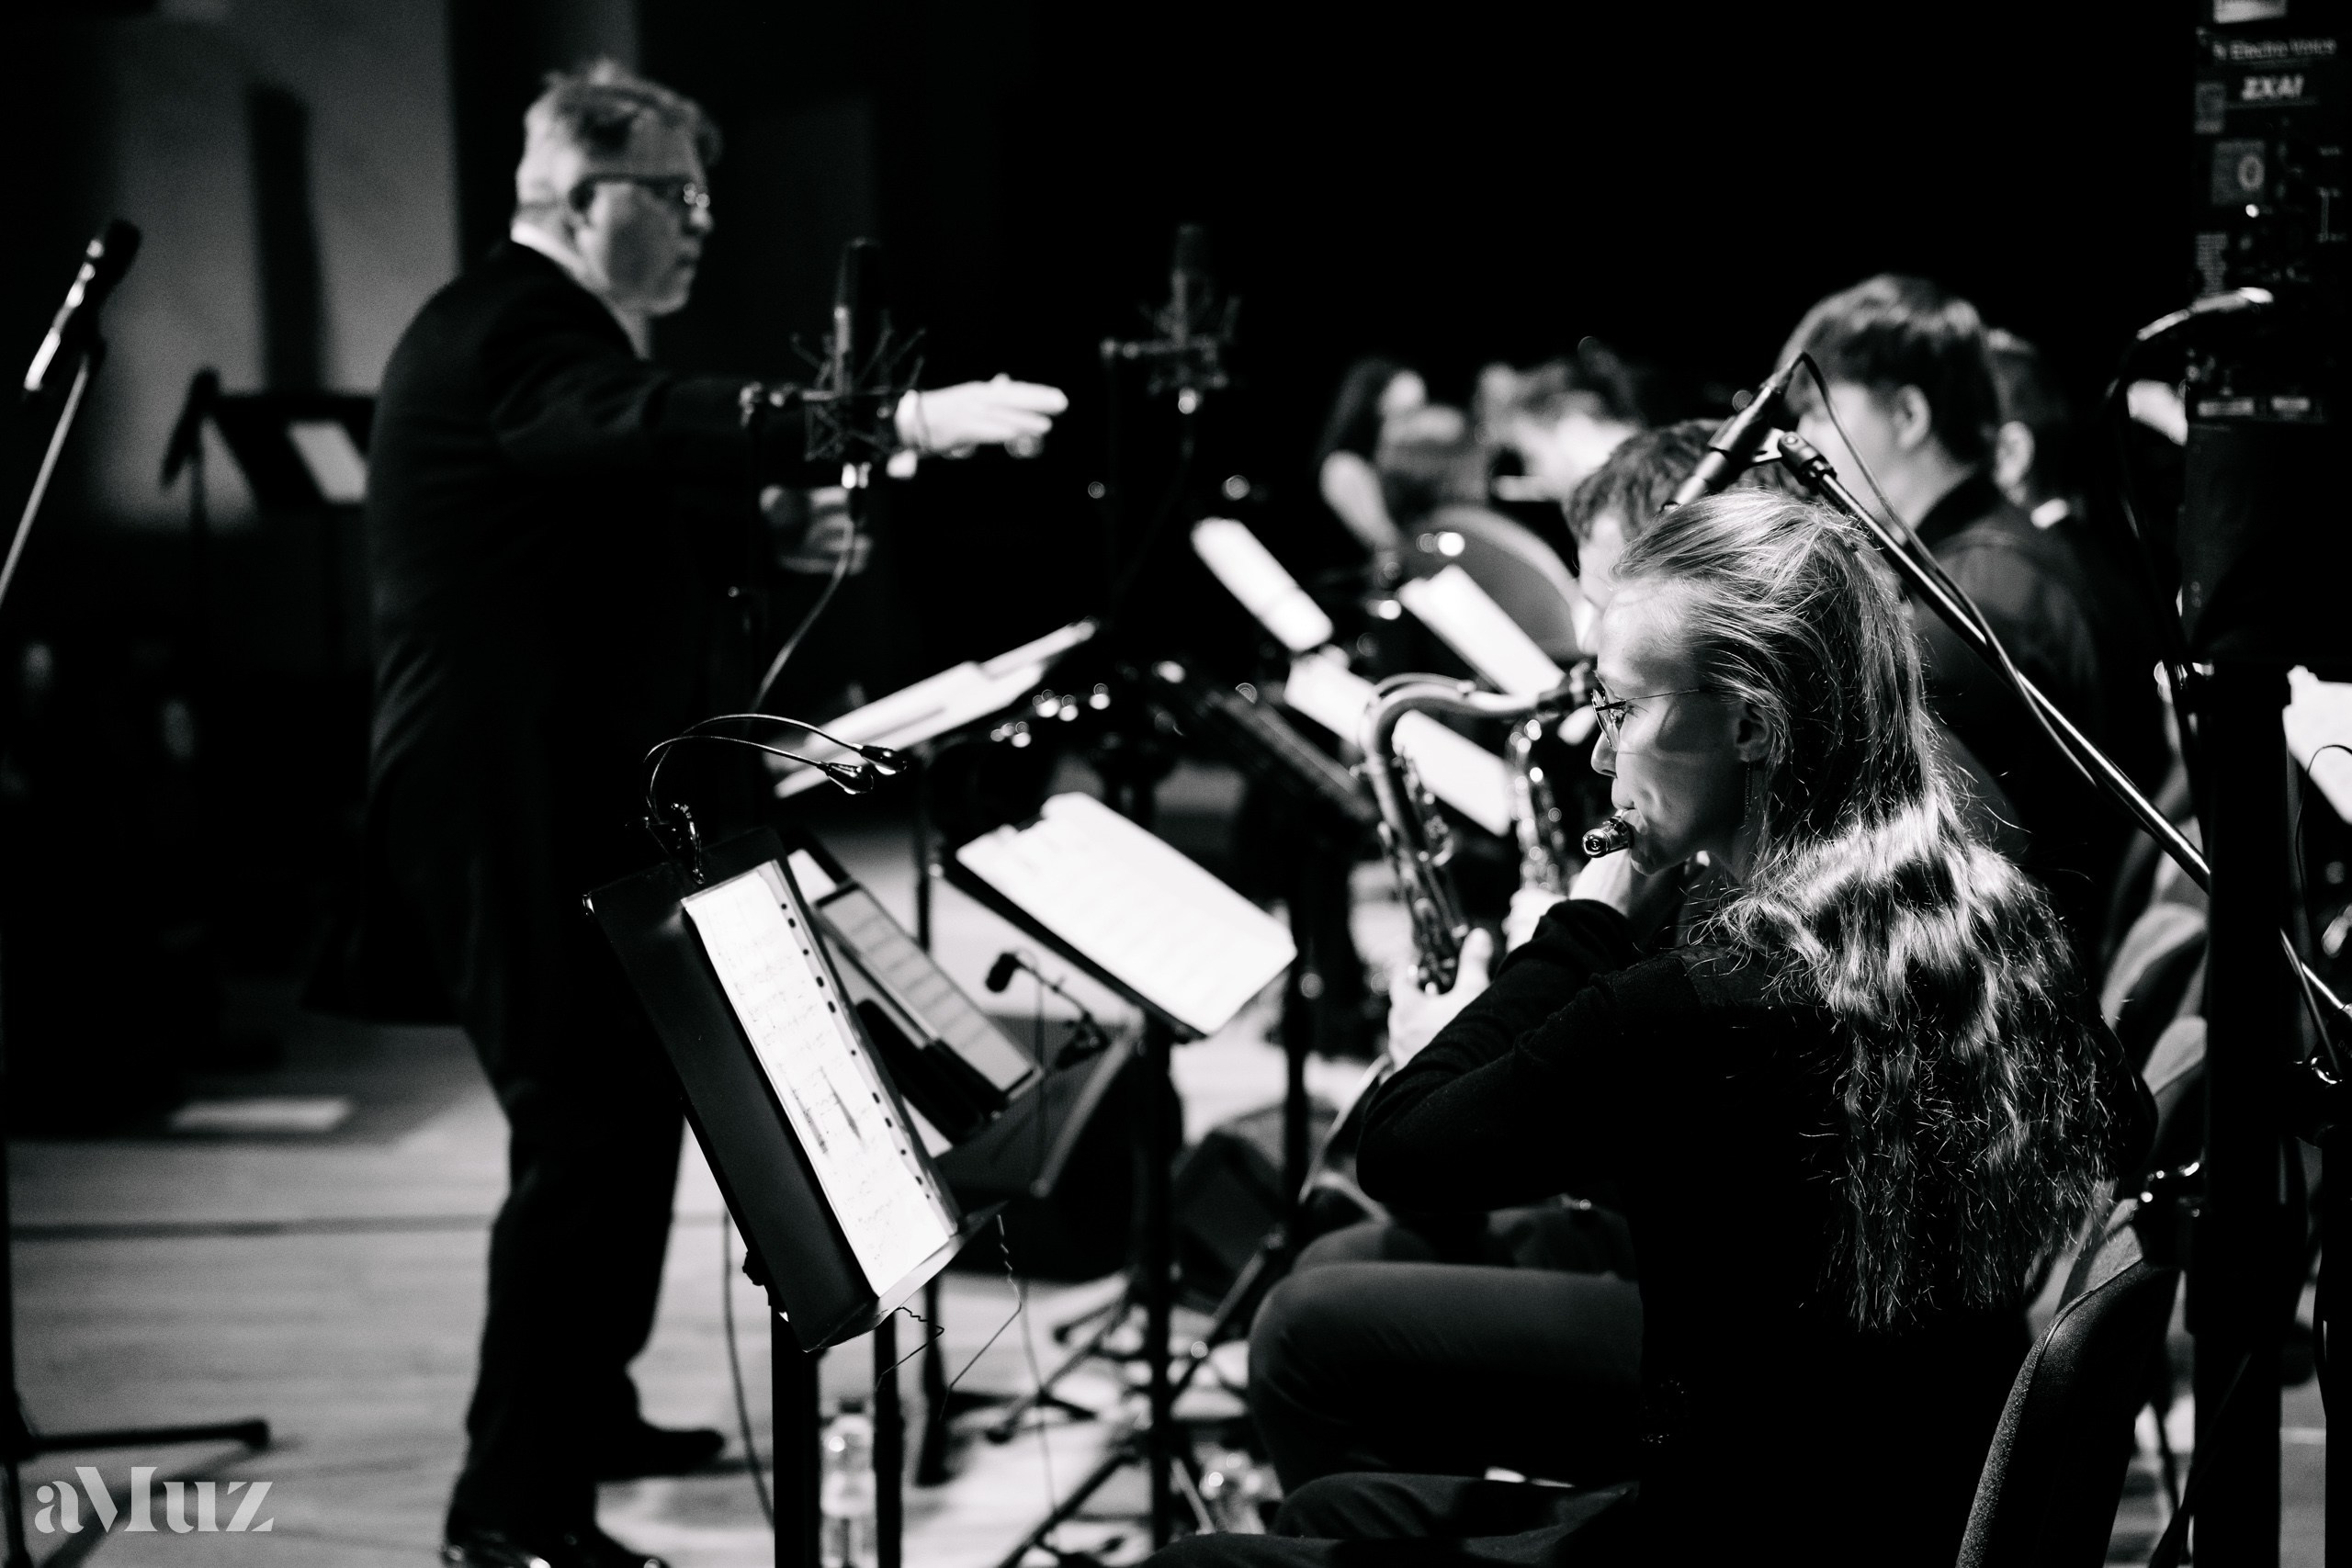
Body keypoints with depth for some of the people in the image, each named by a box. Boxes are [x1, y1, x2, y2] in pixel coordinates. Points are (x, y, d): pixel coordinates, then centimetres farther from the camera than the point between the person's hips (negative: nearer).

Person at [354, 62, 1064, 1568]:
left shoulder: (546, 331, 18)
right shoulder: (506, 331, -17)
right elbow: (659, 423, -37)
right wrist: (899, 422, -47)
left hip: (576, 798, 11)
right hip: (517, 815, -11)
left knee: (628, 1104, 19)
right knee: (584, 1130, -11)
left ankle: (585, 1409, 33)